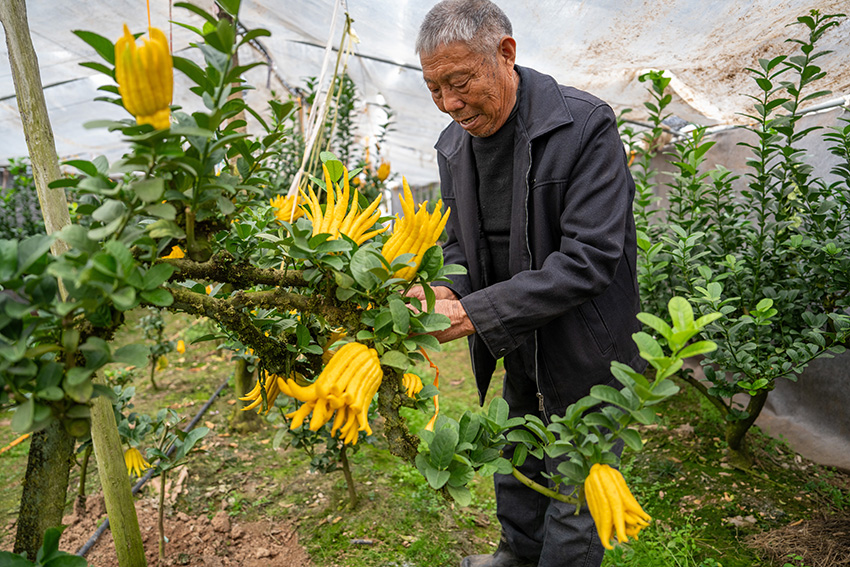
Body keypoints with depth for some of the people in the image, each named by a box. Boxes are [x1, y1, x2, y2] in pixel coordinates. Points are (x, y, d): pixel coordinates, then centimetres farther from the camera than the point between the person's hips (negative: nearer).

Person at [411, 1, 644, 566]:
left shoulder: (586, 126, -22)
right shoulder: (454, 143, -1)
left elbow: (589, 258, -28)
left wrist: (477, 313, -31)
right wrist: (446, 292, -16)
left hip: (584, 350, -6)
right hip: (518, 350, 7)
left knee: (575, 498, 10)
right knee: (515, 466, 26)